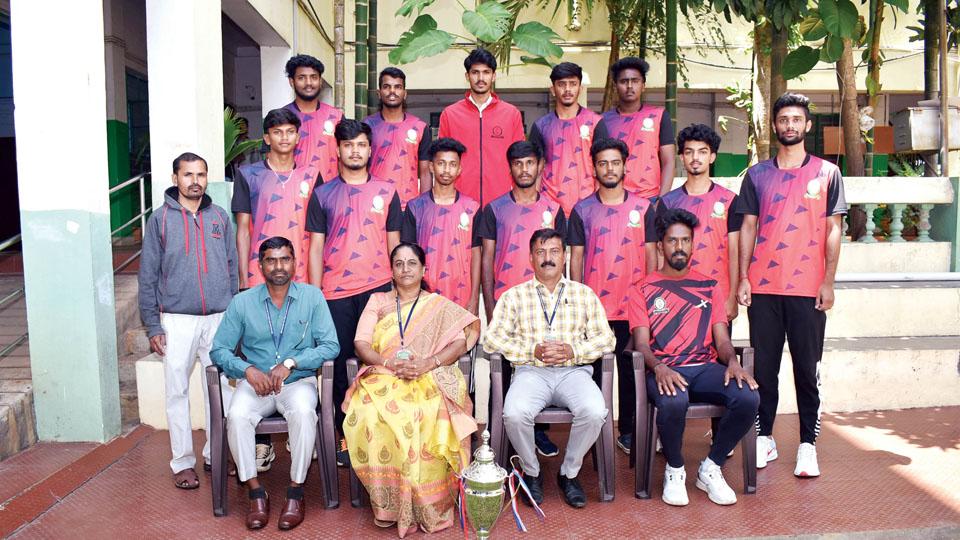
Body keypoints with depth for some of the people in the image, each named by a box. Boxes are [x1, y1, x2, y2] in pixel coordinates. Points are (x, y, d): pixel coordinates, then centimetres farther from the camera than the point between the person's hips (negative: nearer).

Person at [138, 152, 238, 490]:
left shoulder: (220, 217, 8)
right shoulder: (160, 219, 1)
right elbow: (148, 276, 1)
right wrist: (153, 326, -3)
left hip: (220, 317, 2)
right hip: (177, 319, -2)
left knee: (220, 387, 6)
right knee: (177, 391, 4)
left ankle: (215, 454, 20)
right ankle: (183, 462, 16)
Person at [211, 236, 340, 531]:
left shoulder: (312, 297, 0)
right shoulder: (242, 302, 3)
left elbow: (330, 346, -6)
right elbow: (219, 349, 4)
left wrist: (290, 363, -17)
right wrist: (248, 370, -14)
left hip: (298, 380, -1)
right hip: (255, 382, 2)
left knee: (303, 412, -33)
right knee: (236, 415, -29)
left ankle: (296, 492, -17)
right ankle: (256, 493, -14)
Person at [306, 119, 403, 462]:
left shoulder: (386, 192, 9)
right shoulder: (323, 195, 8)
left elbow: (394, 242, 11)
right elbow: (316, 246, 7)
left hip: (378, 288, 0)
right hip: (336, 292, 0)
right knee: (339, 363, 5)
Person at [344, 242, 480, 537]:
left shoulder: (439, 305, 16)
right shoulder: (377, 301, 19)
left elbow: (461, 342, 3)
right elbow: (361, 345, 7)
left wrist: (427, 363, -14)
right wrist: (392, 363, -13)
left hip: (429, 380, -1)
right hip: (382, 379, 2)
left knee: (428, 421, -36)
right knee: (370, 418, -33)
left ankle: (427, 506, -17)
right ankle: (388, 503, -17)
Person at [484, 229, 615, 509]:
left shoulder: (584, 294, 16)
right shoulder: (514, 296, 12)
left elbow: (606, 338, 10)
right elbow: (491, 339, 3)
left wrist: (573, 350, -9)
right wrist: (533, 351, -10)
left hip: (573, 370, 1)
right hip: (531, 371, -1)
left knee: (595, 412, -30)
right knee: (515, 414, -31)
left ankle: (569, 473, -2)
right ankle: (532, 473, -1)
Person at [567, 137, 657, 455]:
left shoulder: (643, 208, 6)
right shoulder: (582, 210, 5)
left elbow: (651, 255, 7)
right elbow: (576, 257, 5)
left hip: (633, 306, 0)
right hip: (594, 307, 0)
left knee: (630, 370, 8)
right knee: (595, 371, 6)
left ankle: (628, 432, 20)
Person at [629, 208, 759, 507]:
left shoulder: (709, 286, 18)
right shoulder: (644, 291, 9)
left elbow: (722, 339, 11)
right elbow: (642, 344, 0)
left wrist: (732, 362, -13)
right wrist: (659, 367, -23)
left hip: (705, 368, 3)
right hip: (663, 370, -3)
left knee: (749, 397, -27)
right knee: (673, 403, -38)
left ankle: (710, 468, -3)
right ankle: (675, 470, -6)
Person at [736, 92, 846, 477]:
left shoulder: (827, 173, 7)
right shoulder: (757, 175, 10)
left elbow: (833, 231, 4)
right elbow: (747, 229, 8)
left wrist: (829, 282, -3)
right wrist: (743, 278, 0)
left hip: (808, 287, -1)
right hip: (763, 286, 1)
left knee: (807, 369, 4)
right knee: (764, 366, 7)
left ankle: (808, 445, 13)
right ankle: (764, 438, 18)